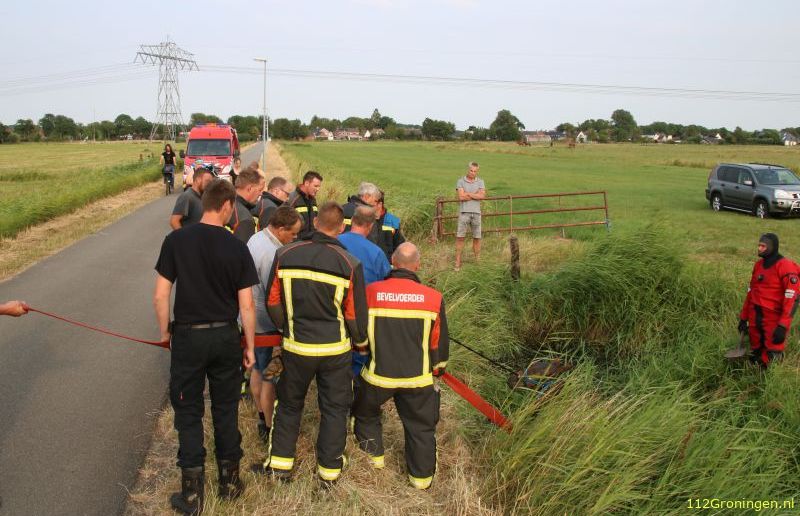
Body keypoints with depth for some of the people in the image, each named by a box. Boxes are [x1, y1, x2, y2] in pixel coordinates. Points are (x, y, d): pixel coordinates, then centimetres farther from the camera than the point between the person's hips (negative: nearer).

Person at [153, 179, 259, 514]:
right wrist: (249, 346, 5)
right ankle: (230, 479, 28)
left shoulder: (176, 240, -9)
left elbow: (161, 295, -8)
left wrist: (164, 332, 8)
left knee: (189, 412, 10)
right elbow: (246, 305, -5)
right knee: (226, 409, 16)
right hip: (225, 337, 1)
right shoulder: (237, 248, -8)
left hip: (188, 336, -1)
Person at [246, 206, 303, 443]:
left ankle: (261, 417, 38)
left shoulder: (255, 238, 5)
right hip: (266, 326, -10)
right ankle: (269, 428, 15)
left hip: (251, 320, 10)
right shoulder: (272, 254, -27)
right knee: (271, 378, 3)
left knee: (258, 370, 22)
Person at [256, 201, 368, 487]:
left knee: (289, 404, 20)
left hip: (296, 346, 2)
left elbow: (273, 302, -1)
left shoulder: (285, 255, -9)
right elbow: (356, 314, -6)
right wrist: (360, 340, 13)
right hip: (335, 349, -1)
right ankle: (329, 470, 24)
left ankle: (280, 463, 28)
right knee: (334, 408, 14)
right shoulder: (349, 264, -14)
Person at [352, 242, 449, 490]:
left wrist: (363, 350, 24)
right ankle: (421, 475, 28)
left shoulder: (370, 292, -10)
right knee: (420, 426, 17)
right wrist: (437, 370, 20)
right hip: (418, 377, 1)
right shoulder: (433, 297, -8)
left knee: (366, 413, 27)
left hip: (379, 374, 0)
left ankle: (374, 455, 38)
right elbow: (439, 342, 3)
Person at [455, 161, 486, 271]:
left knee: (477, 238, 6)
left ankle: (478, 261, 15)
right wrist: (476, 194, -5)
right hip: (464, 212, -2)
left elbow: (482, 196, -7)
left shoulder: (480, 182, 9)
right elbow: (461, 197, -11)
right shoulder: (460, 181, 2)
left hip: (476, 212, 2)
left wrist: (468, 194, -8)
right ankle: (458, 263, -1)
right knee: (460, 237, -4)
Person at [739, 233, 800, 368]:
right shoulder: (758, 265, 10)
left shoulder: (786, 266, -13)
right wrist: (743, 317, 16)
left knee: (771, 359, -4)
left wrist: (783, 326, -22)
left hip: (773, 320, -7)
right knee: (755, 355, 15)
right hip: (755, 318, 7)